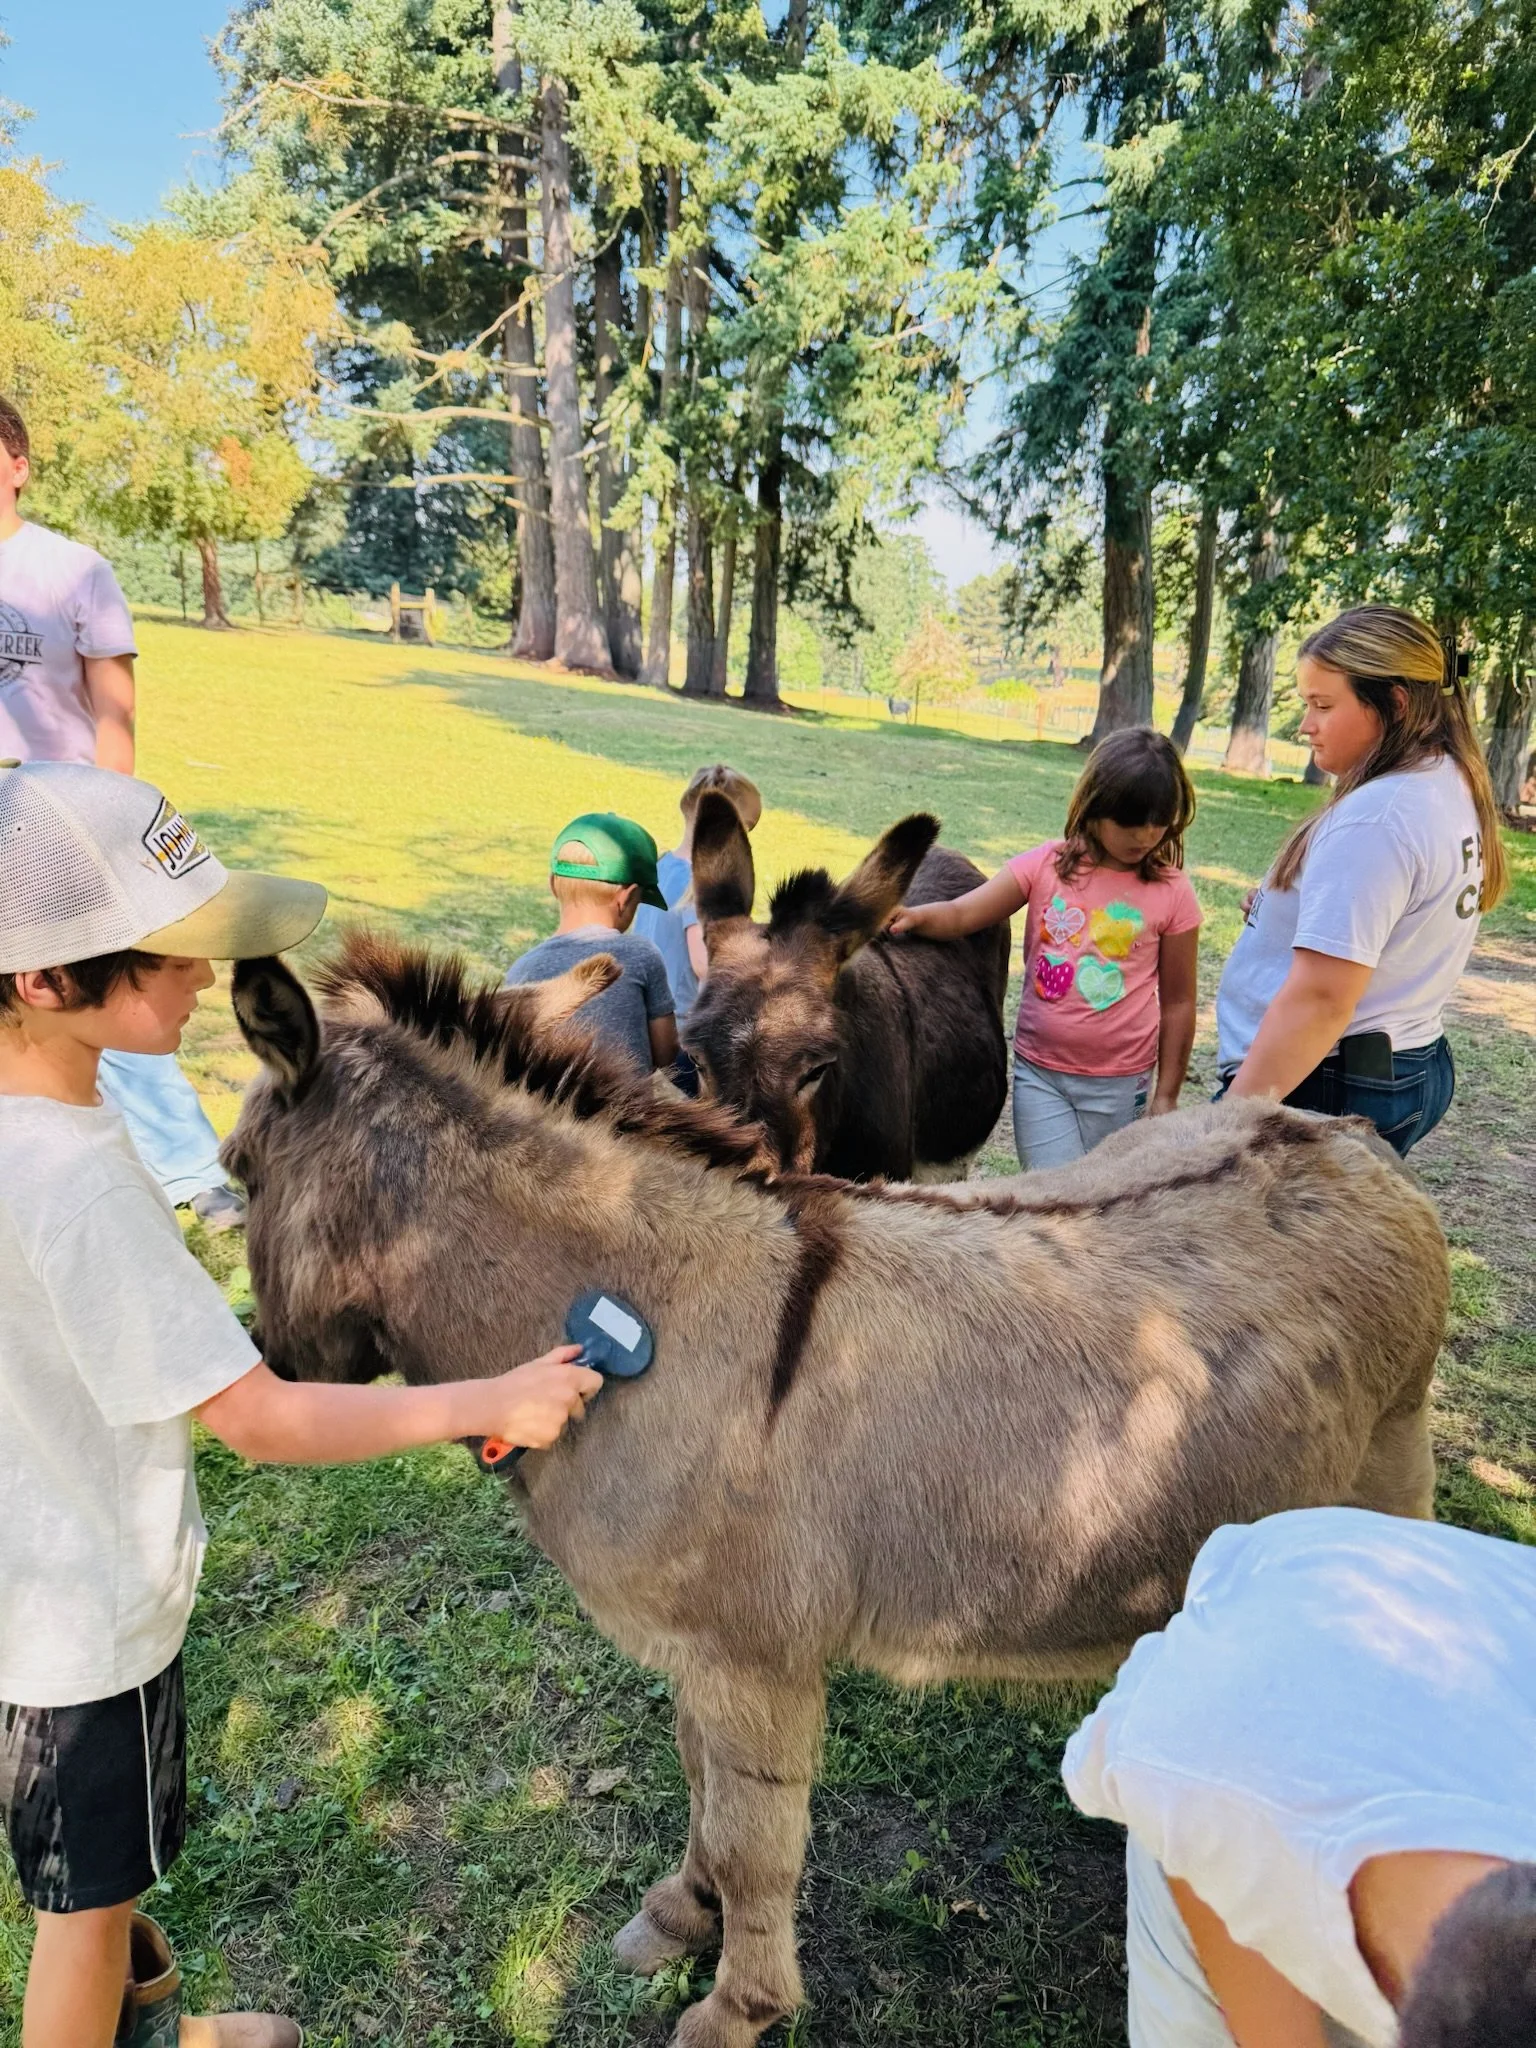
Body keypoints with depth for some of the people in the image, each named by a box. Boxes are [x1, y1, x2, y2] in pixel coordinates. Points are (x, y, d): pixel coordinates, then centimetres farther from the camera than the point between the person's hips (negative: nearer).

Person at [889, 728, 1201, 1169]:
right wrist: (914, 916, -30)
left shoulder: (1171, 893, -5)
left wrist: (1167, 1095, 3)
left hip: (1119, 1086, 0)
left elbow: (1178, 1002, 1)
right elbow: (960, 914, -8)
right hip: (1039, 1074, 0)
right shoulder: (1044, 866, -4)